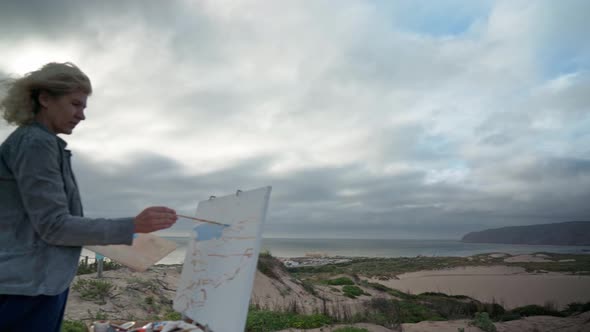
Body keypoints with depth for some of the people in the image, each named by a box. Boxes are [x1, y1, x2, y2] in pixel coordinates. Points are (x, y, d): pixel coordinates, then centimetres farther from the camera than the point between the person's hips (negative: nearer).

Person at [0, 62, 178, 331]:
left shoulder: (30, 141, 15)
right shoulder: (36, 143, -15)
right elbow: (54, 226, -19)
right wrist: (134, 225, -22)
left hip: (42, 284, 10)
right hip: (28, 289, -10)